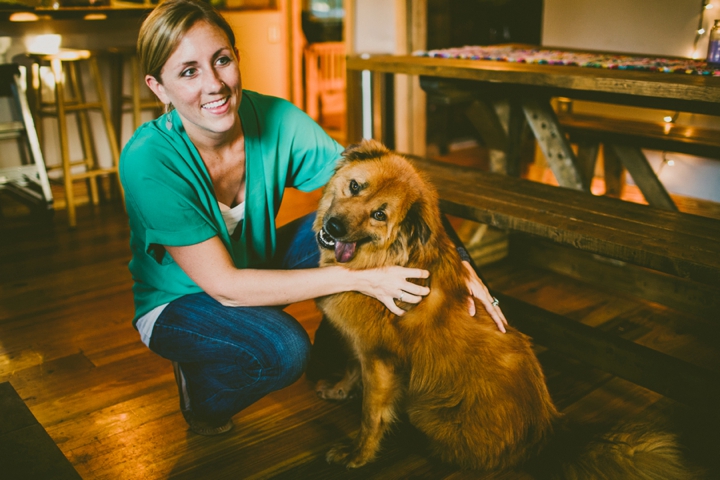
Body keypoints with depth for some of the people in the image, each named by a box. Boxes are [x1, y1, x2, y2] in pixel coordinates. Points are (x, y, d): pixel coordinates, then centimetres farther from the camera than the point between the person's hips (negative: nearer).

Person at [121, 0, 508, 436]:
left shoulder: (277, 120, -20)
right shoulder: (149, 161, -30)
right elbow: (224, 285, -30)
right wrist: (358, 278, -35)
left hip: (256, 267, 5)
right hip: (178, 302, -4)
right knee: (283, 348, -34)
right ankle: (199, 392, 1)